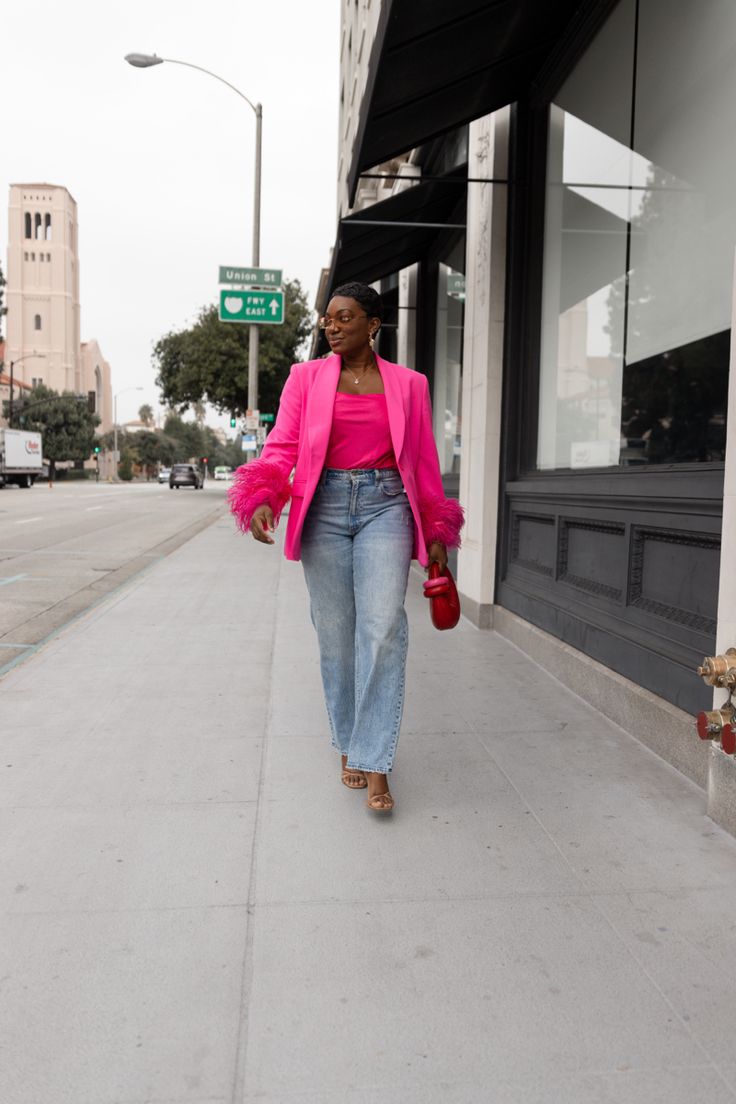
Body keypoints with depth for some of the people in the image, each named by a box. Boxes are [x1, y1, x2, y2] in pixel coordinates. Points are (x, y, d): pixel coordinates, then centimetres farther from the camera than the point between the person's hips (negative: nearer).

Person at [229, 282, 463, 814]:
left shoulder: (408, 384, 10)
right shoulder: (306, 378, 9)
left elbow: (424, 461, 12)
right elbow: (282, 446, 1)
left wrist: (436, 531, 12)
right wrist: (262, 497, -17)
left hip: (386, 507, -1)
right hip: (325, 507, 1)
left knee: (382, 630, -13)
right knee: (336, 635, 5)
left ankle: (375, 767, -6)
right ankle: (349, 746, 23)